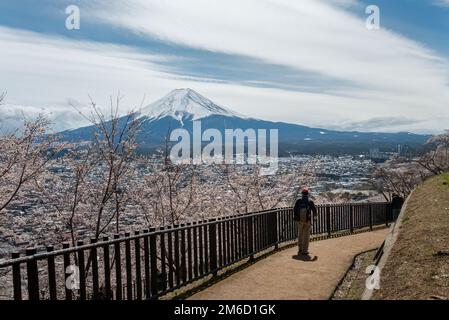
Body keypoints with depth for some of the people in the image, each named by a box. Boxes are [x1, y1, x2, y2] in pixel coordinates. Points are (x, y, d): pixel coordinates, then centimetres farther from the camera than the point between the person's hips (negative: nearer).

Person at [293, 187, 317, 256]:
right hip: (308, 221, -2)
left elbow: (294, 210, -3)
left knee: (300, 235, 18)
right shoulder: (310, 202, -8)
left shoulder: (298, 201, -5)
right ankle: (304, 251, 9)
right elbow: (314, 210, 0)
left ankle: (300, 249, 18)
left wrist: (295, 217, 12)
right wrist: (314, 217, 19)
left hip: (300, 221, 2)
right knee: (306, 236, 6)